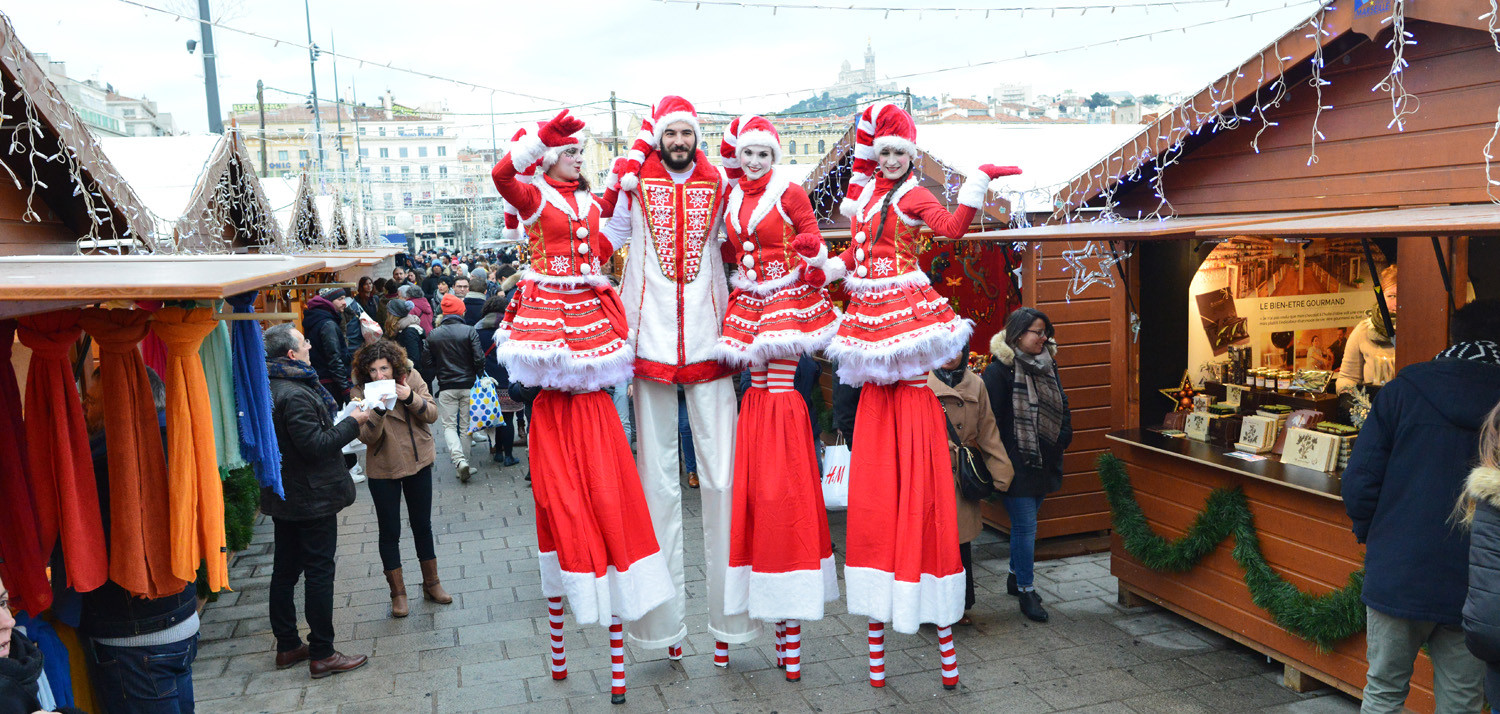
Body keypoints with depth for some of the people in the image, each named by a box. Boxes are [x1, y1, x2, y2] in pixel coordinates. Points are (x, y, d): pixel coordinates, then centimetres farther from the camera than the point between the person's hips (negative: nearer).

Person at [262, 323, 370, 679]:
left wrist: (338, 422, 11)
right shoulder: (295, 395, -23)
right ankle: (321, 655, 5)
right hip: (312, 498, -10)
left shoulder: (269, 388, 8)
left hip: (282, 498, 10)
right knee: (319, 572, -2)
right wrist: (352, 423, -15)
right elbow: (315, 445, -25)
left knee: (285, 570, 15)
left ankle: (287, 646, 27)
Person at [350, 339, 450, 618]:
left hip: (419, 463, 2)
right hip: (383, 470, -2)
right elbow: (367, 436, -20)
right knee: (389, 531, 6)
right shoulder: (360, 392, -13)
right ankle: (397, 592, 21)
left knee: (422, 525, 14)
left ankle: (431, 583, 29)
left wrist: (411, 398, -27)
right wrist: (379, 410, -37)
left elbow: (432, 414, -10)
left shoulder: (412, 377, -7)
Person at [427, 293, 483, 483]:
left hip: (446, 387, 1)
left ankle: (459, 460, -17)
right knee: (466, 426, 10)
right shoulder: (469, 331, -7)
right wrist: (479, 378, 7)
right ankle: (464, 463, 14)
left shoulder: (433, 335, 0)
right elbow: (479, 359, -10)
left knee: (449, 426, 4)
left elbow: (429, 362, 4)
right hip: (468, 385, 0)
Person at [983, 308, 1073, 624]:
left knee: (1024, 523, 18)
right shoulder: (999, 370, -13)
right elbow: (990, 418, -14)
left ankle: (1016, 575, 34)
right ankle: (1026, 591, 8)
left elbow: (1062, 405, 22)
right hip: (1016, 464, -7)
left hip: (1044, 463, 7)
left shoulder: (1048, 366, 10)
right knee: (1025, 525, -4)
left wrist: (1063, 436, 8)